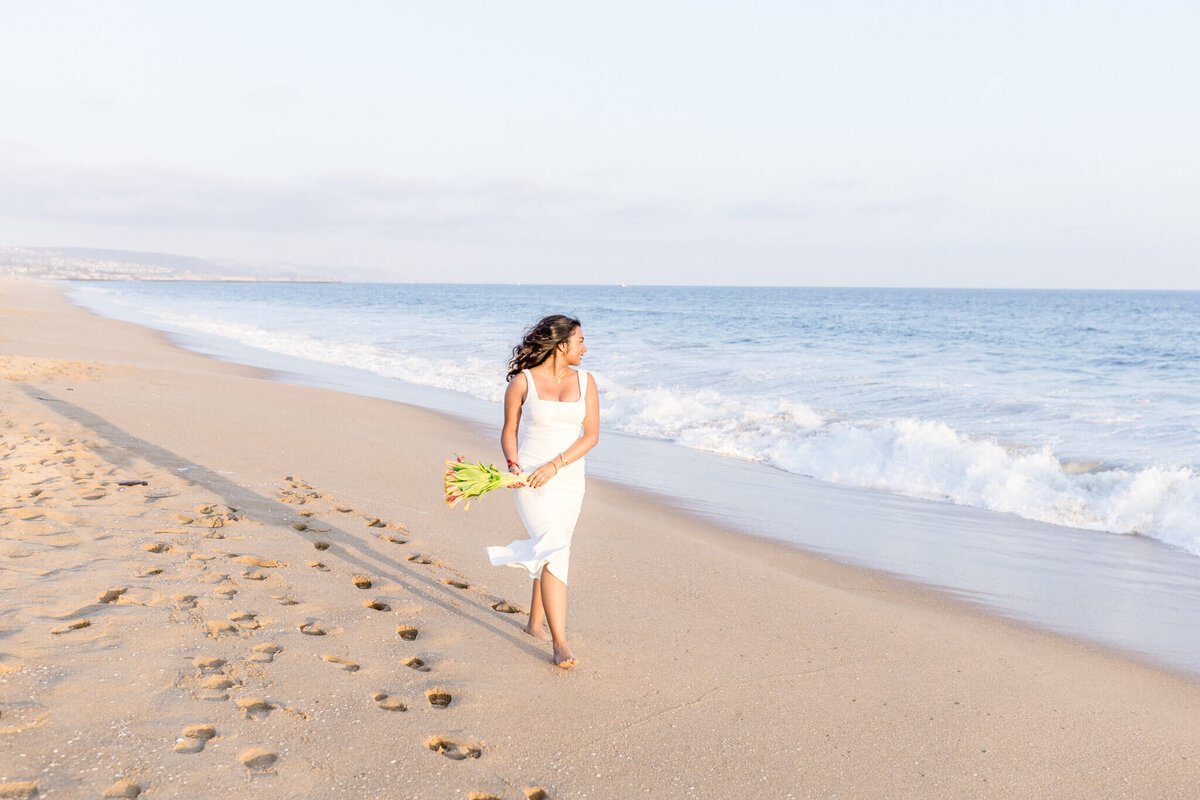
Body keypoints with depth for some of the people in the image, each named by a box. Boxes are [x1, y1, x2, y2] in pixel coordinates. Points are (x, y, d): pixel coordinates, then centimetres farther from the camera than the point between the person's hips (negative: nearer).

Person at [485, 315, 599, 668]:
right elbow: (509, 432, 2)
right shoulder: (522, 381, -6)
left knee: (554, 548, 14)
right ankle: (560, 643, -15)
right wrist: (513, 466, -16)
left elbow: (591, 435, -3)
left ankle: (535, 623, 35)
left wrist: (554, 465, -15)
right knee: (555, 551, -16)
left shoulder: (585, 381, 2)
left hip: (568, 478, 4)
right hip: (530, 479, -4)